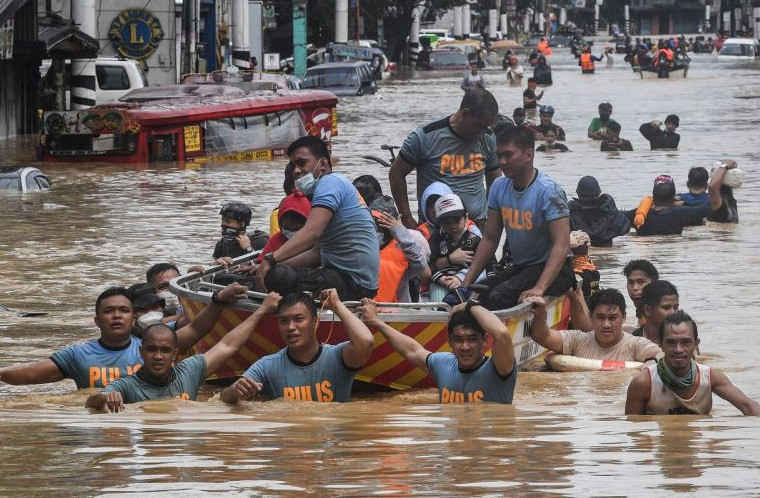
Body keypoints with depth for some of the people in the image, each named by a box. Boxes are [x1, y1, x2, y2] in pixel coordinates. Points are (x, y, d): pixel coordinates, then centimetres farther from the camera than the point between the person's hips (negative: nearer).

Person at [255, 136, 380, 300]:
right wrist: (275, 265, 13)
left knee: (275, 277, -25)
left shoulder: (330, 182, -9)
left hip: (352, 283, -11)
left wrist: (270, 260, -33)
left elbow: (312, 232, -25)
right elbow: (318, 253, 23)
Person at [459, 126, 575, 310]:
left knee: (501, 296, -31)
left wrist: (539, 288, -36)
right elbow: (490, 239, 10)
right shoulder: (499, 188, 4)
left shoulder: (549, 191, -18)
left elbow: (561, 245, -24)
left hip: (552, 269, -7)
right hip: (519, 267, 7)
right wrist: (466, 283, 1)